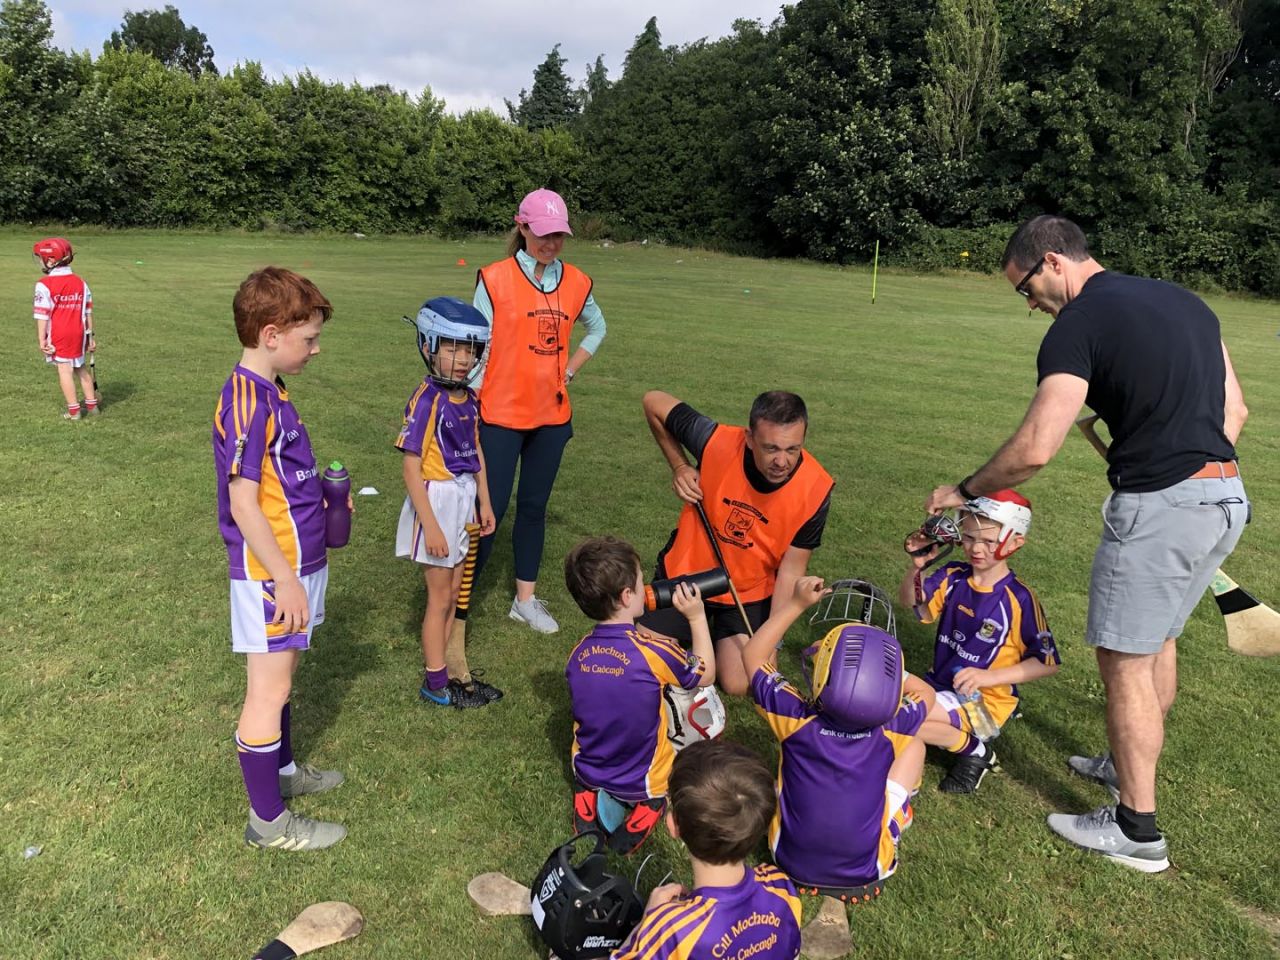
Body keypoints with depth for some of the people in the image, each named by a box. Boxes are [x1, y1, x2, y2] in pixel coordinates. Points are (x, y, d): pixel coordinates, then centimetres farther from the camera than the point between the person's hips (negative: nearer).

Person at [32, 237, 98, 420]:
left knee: (64, 369, 2)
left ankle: (73, 410, 4)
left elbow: (42, 315, -13)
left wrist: (41, 340, -10)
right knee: (80, 367, 18)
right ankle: (91, 405, 22)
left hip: (57, 335, -5)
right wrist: (90, 335, 15)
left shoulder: (44, 285, -12)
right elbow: (88, 312, 8)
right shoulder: (80, 282, 4)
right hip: (78, 333, 5)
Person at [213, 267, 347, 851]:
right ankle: (268, 822, 18)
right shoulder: (248, 402, -22)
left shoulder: (269, 390, 8)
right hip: (272, 572, -9)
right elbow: (243, 504, -23)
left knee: (280, 678, 24)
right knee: (269, 693, 3)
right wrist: (285, 580, -20)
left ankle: (282, 770, 43)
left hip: (298, 561, 10)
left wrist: (323, 498, 8)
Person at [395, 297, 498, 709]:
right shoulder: (426, 400, -21)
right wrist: (431, 526, -20)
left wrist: (484, 503, 14)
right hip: (435, 502, -8)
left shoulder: (468, 397, 3)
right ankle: (435, 684, 21)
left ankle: (441, 668, 33)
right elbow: (411, 469, -20)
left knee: (453, 590, 18)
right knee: (440, 597, 5)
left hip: (462, 502, 8)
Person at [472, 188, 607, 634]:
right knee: (490, 510, -3)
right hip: (502, 414, -4)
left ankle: (525, 599, 25)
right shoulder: (495, 279, -8)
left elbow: (597, 328, 23)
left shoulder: (576, 283, 4)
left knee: (534, 506, 13)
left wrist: (570, 369, 11)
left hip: (552, 414, 4)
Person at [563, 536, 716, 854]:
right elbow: (706, 675, -10)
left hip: (587, 770, 5)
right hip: (642, 782, -5)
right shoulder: (653, 652, -28)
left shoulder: (578, 654, -13)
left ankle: (594, 798, 9)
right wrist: (697, 617, -4)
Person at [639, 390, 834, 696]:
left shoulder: (816, 490, -25)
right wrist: (679, 466, -15)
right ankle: (700, 626, 31)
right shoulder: (717, 442, -28)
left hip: (750, 593, 0)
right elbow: (654, 402, -11)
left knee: (738, 684, -5)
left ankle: (720, 634, 27)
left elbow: (790, 571, -16)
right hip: (685, 570, 0)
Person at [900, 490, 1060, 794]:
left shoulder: (1018, 598, -17)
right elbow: (910, 602, -8)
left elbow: (1047, 662, -11)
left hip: (983, 700, -7)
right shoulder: (952, 578, -2)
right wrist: (917, 566, -27)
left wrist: (990, 677, -22)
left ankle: (974, 750, -2)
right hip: (940, 683, 7)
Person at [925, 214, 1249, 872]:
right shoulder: (1184, 300, 15)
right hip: (1227, 498, 9)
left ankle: (1137, 831, 12)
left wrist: (963, 491, -7)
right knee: (1159, 639, 24)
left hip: (1159, 507, -9)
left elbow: (1034, 448, -21)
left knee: (1125, 662, 2)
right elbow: (1233, 410, 17)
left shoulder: (1078, 325, -11)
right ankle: (1131, 765, 42)